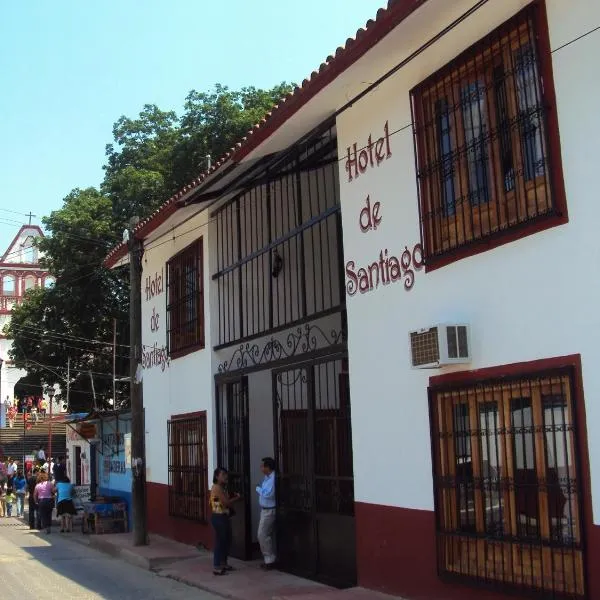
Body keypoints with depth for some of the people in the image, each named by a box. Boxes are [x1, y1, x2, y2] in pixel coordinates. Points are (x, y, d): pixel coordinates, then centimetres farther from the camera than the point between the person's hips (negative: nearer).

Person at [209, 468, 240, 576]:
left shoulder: (221, 487, 15)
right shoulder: (217, 487, -16)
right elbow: (226, 502, -20)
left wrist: (233, 497, 2)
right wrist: (236, 498, -6)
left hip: (224, 517, 10)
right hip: (218, 517, -10)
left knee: (227, 541, 16)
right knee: (220, 541, -5)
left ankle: (223, 564, 27)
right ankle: (216, 568, 0)